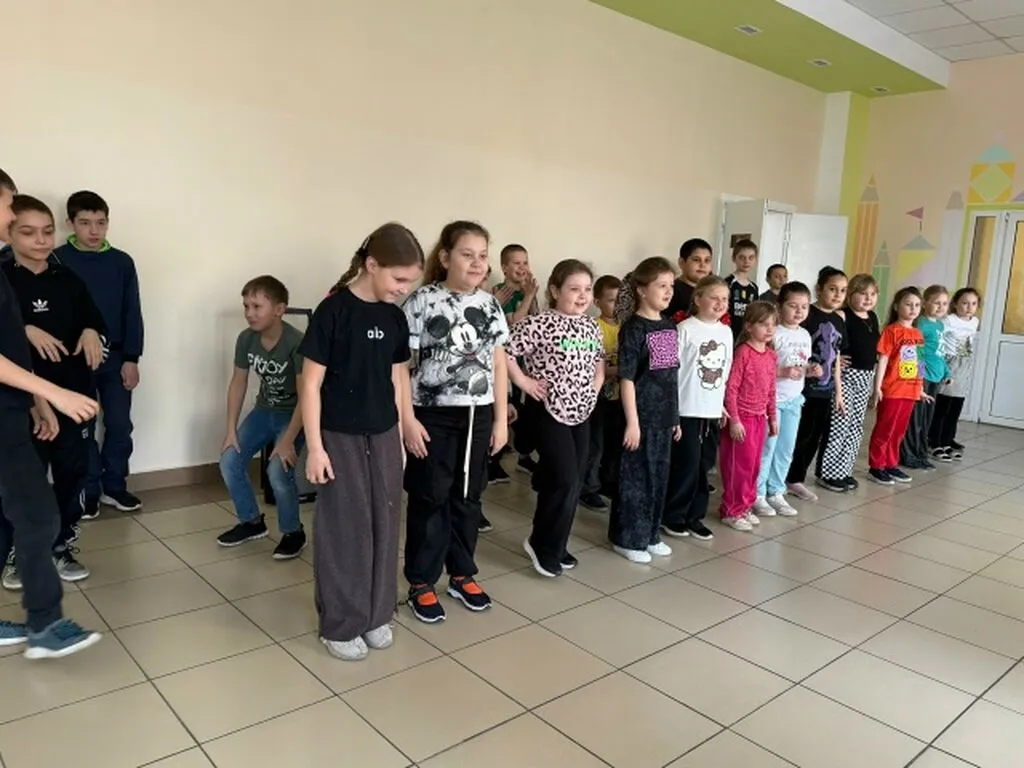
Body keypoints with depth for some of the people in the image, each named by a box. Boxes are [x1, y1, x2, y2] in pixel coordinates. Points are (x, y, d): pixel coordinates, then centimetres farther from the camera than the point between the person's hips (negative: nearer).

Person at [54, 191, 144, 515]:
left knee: (119, 425, 6)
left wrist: (131, 359, -2)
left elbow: (132, 314, 3)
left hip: (116, 357, 2)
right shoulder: (57, 260, -5)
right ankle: (89, 491, 19)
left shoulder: (122, 262, 1)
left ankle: (114, 486, 21)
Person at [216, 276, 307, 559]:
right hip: (264, 410, 6)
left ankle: (293, 532, 2)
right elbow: (238, 383, 1)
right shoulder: (246, 339, -11)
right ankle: (252, 521, 20)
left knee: (277, 470, -23)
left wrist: (288, 440, -29)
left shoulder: (297, 342, -29)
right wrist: (231, 430, -1)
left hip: (294, 414, -6)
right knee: (229, 462, -3)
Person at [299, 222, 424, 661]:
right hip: (340, 437, -5)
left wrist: (401, 431, 11)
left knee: (384, 523, 11)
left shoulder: (395, 317, 3)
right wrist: (315, 446, -13)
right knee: (343, 528, 3)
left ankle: (376, 614, 27)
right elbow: (311, 383, -12)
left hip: (383, 435, 6)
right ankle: (339, 624, 18)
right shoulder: (333, 311, -14)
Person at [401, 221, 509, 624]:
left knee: (468, 498, 14)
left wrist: (501, 419, 7)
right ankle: (421, 583, 20)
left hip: (478, 416, 5)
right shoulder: (422, 301, -10)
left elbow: (499, 364, 9)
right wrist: (407, 419, -14)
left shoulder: (490, 304, 5)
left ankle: (462, 574, 30)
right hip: (432, 416, -4)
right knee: (430, 499, 6)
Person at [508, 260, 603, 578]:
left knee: (574, 483, 12)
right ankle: (542, 545, 10)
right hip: (549, 411, -7)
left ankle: (555, 546, 27)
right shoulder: (540, 324, -16)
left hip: (581, 412, 8)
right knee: (565, 481, -10)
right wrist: (523, 381, -17)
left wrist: (597, 383, 9)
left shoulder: (591, 326, 8)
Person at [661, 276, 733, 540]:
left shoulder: (726, 332, 10)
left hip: (713, 411, 6)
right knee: (687, 464, -2)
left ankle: (695, 516, 22)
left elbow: (726, 372, 15)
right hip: (687, 410, -6)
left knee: (705, 464, 11)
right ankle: (672, 515, 13)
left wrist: (723, 404, 13)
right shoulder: (685, 329, -10)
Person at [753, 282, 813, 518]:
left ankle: (776, 492, 25)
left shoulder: (805, 335, 8)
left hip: (794, 399, 7)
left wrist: (811, 369, -4)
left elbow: (803, 365, 16)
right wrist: (783, 372, -28)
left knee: (786, 450, 13)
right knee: (767, 447, -1)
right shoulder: (774, 334, -14)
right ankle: (757, 494, 10)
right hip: (772, 398, -7)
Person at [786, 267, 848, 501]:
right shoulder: (807, 315, -11)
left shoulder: (839, 320, 11)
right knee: (800, 435, -2)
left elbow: (836, 359, 16)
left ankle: (795, 480, 24)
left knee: (817, 437, 11)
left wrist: (838, 391, 16)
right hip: (804, 387, -7)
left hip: (825, 390, 7)